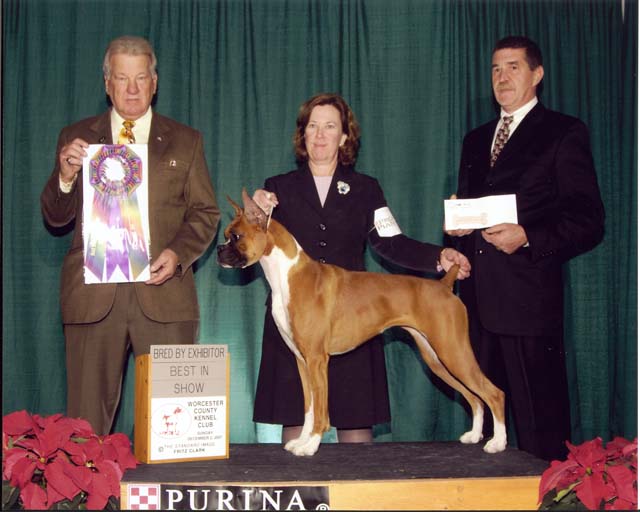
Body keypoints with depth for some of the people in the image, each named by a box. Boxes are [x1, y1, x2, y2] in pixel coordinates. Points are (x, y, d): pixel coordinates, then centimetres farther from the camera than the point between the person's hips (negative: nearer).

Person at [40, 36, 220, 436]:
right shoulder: (77, 138, 14)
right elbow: (55, 216, 11)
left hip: (164, 294, 0)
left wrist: (178, 253, -10)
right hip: (93, 295, 1)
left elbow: (205, 213, 10)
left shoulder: (186, 141, 13)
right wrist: (65, 176, -10)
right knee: (87, 417, 2)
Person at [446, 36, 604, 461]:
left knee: (540, 423, -3)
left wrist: (527, 238, -17)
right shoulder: (475, 140, 20)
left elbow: (589, 222, -5)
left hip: (529, 298, -6)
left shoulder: (564, 134, 0)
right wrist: (458, 226, 4)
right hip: (479, 299, 6)